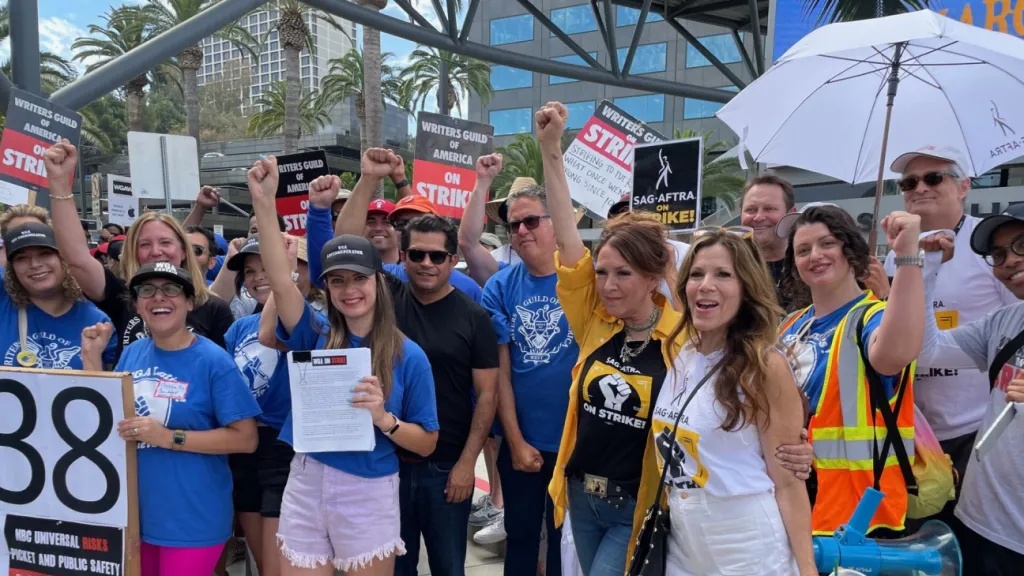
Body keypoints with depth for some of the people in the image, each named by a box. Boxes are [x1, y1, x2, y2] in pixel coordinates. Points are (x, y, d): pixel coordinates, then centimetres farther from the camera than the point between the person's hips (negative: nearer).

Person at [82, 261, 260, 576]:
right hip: (134, 512, 6)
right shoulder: (132, 353, 3)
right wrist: (91, 357, 0)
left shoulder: (213, 360, -14)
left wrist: (169, 437, -22)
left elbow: (245, 438, -16)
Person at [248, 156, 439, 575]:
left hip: (368, 495, -2)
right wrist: (264, 203, -28)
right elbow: (281, 282, -18)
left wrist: (384, 418, -21)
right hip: (305, 488, 2)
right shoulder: (317, 337, 0)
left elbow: (427, 443, -2)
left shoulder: (408, 357, -6)